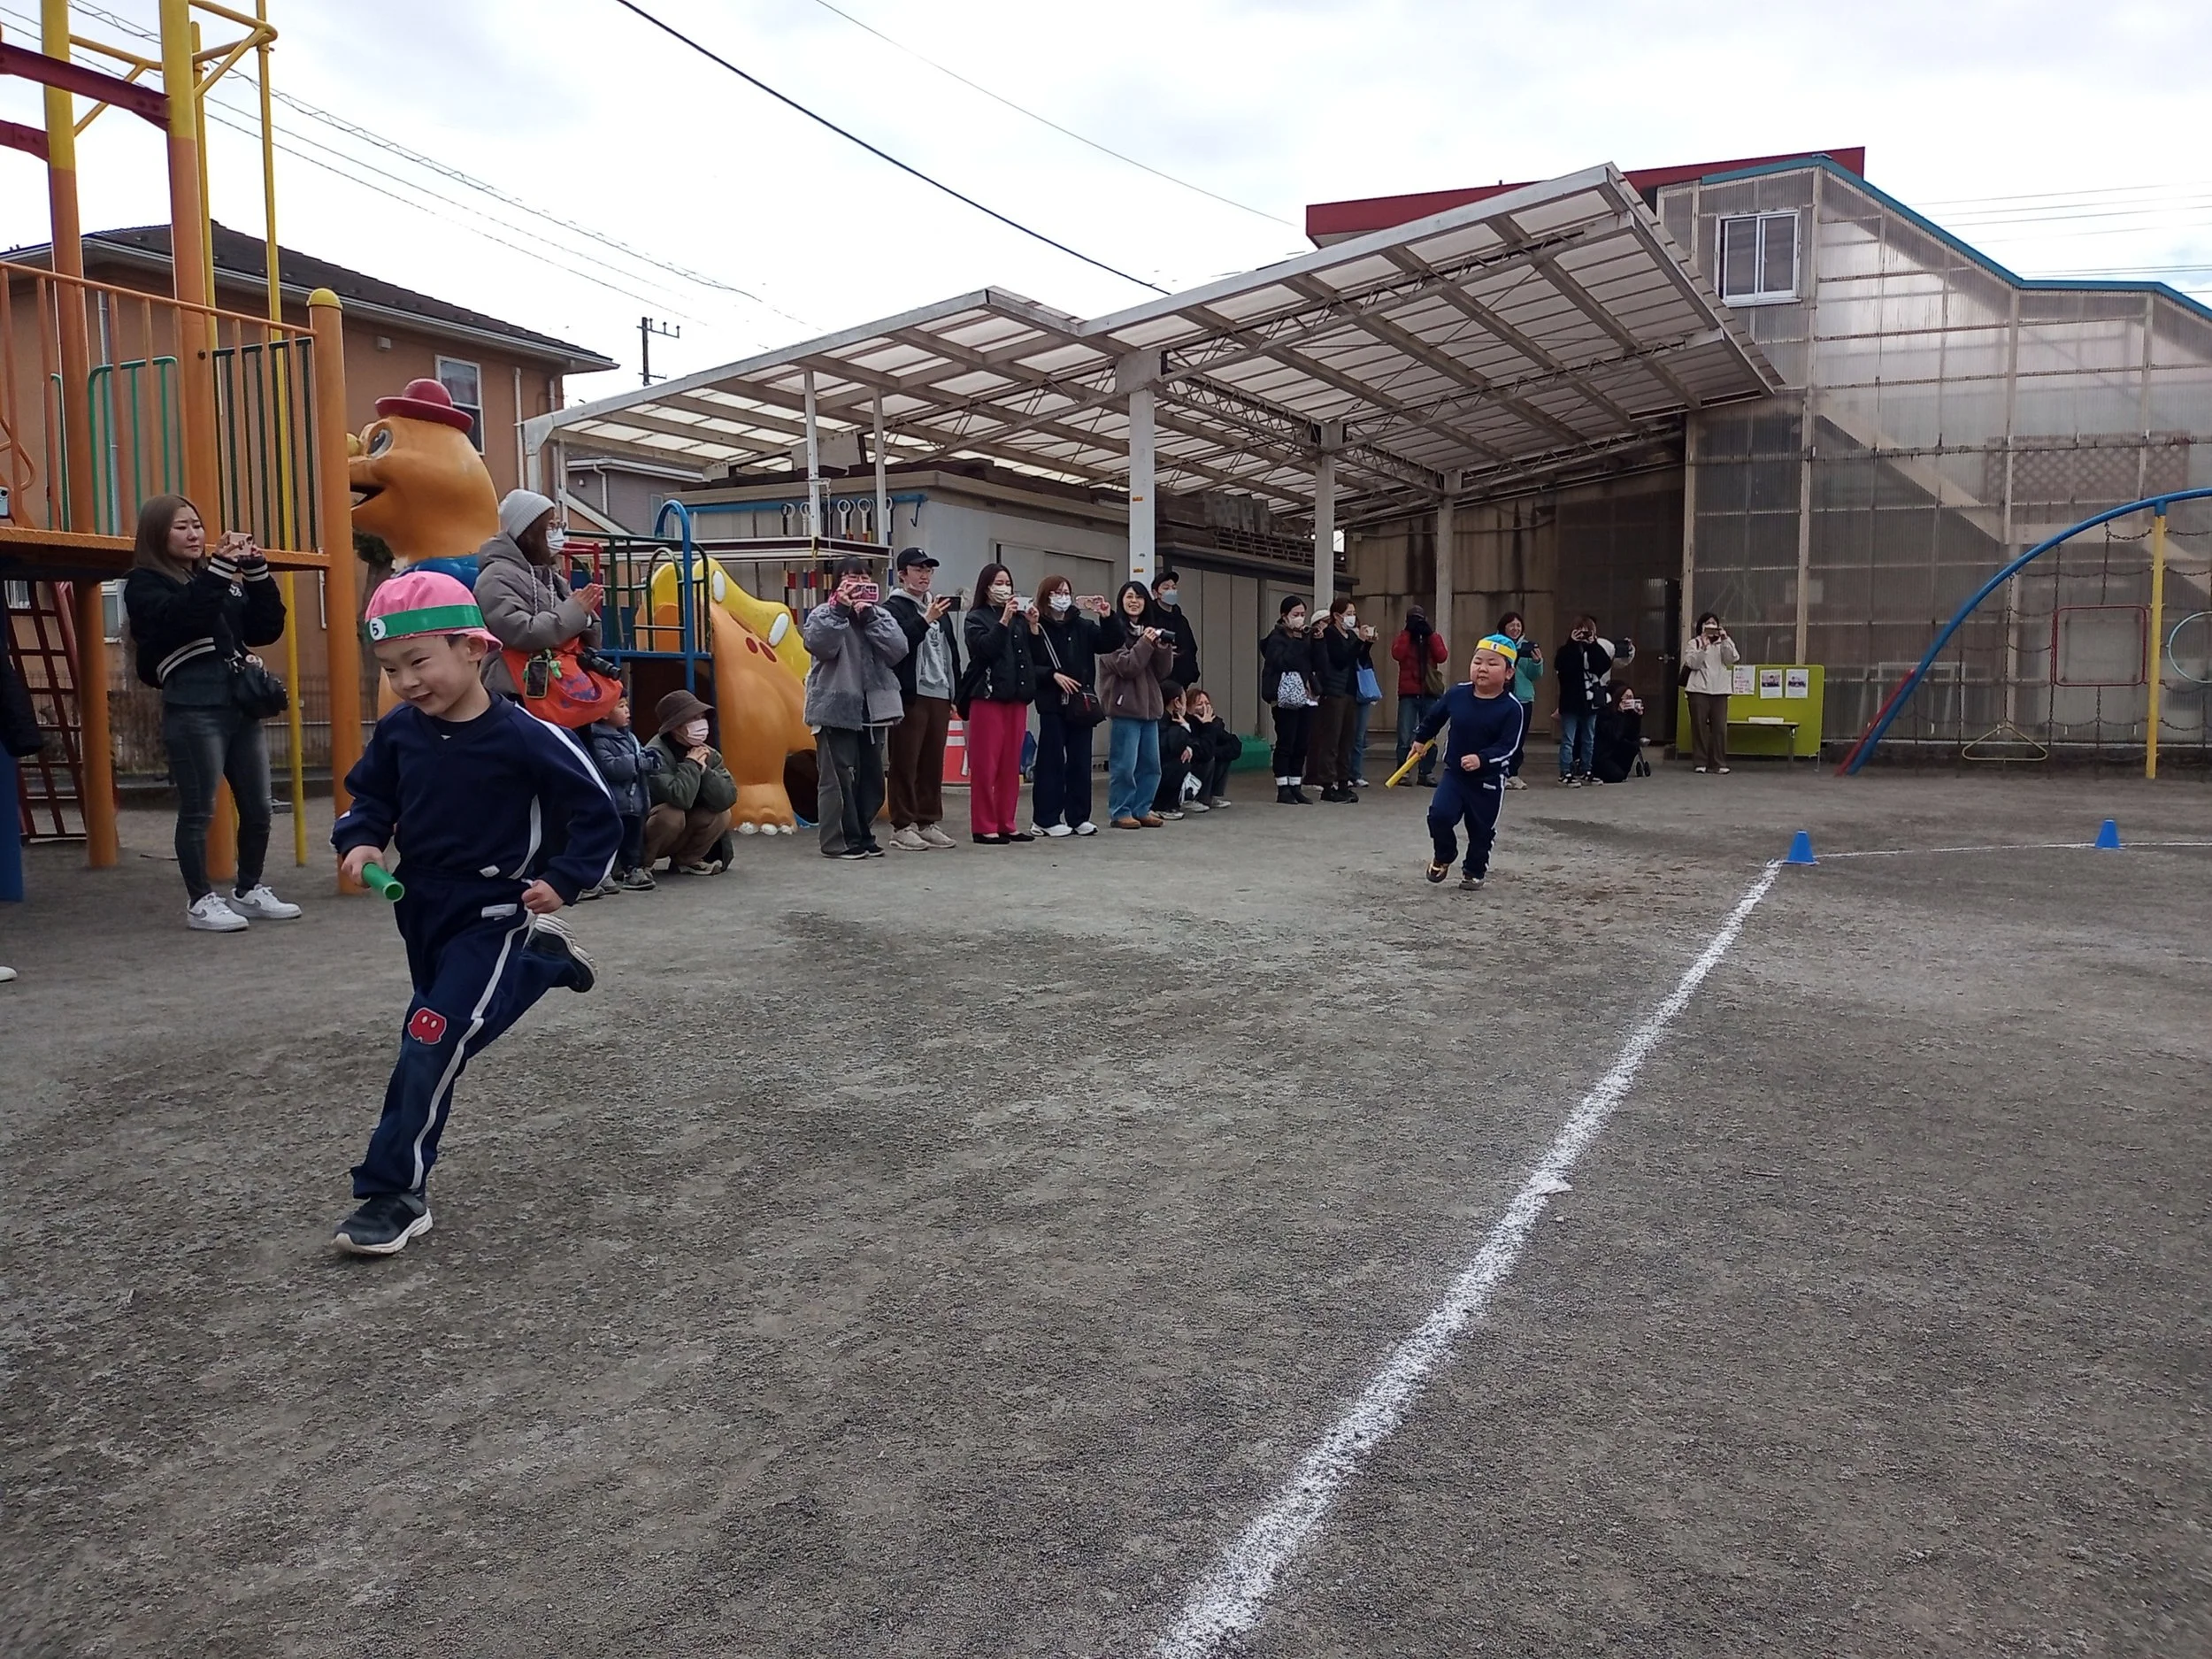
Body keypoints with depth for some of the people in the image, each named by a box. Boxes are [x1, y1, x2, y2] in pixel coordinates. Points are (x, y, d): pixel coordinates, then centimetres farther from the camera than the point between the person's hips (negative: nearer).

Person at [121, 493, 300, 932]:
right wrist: (220, 568, -22)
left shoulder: (220, 578, 21)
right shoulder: (145, 583, 2)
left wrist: (255, 569, 1)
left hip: (240, 703, 6)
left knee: (258, 807, 9)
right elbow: (181, 619, -19)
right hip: (193, 706, -6)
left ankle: (249, 891, 23)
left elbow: (267, 629, 10)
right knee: (198, 810, -2)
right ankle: (200, 901, 8)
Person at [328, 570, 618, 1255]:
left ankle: (395, 1194, -1)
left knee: (430, 1043, -13)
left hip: (491, 917, -7)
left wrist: (563, 881, -23)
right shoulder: (397, 734, -4)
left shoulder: (523, 738, -20)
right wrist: (361, 841, -9)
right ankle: (540, 958, 49)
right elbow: (371, 799, 12)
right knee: (452, 1025, 24)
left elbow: (598, 818, -13)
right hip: (422, 911, 7)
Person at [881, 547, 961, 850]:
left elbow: (952, 653, 21)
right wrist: (925, 620, -24)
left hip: (939, 696, 7)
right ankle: (902, 827, 1)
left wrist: (954, 694, 16)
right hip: (910, 696, -6)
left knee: (933, 763, 9)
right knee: (905, 763, -3)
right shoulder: (893, 608, -2)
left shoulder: (939, 608, 20)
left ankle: (929, 822, 16)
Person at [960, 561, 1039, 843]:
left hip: (1017, 697, 5)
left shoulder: (1019, 618, 15)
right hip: (988, 696, -5)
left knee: (1012, 764, 7)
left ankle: (1007, 824, 13)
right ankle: (984, 827, 0)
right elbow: (985, 647, -14)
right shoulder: (976, 619, 3)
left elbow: (1034, 656, 11)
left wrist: (1033, 627, -1)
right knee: (985, 764, -4)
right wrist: (1004, 619, -16)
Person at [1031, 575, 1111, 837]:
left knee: (1080, 761, 8)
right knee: (1051, 761, -1)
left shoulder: (1083, 626, 10)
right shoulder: (1037, 628, -3)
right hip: (1052, 703, -5)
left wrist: (1106, 618, -13)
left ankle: (1078, 817, 15)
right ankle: (1045, 819, 5)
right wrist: (1053, 675, -18)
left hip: (1082, 702, 5)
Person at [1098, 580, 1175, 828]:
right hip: (1125, 706, -7)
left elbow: (1162, 673, 12)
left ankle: (1142, 810, 18)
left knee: (1151, 765, 9)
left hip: (1149, 706, 7)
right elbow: (1126, 667, -15)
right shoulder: (1114, 630, -6)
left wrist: (1164, 649, -4)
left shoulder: (1150, 631, 16)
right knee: (1124, 765, -6)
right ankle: (1120, 812, 3)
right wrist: (1145, 644, -18)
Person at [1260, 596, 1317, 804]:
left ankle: (1295, 787, 14)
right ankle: (1283, 789, 2)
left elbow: (1317, 663, 13)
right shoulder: (1276, 637, -3)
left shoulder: (1305, 637, 16)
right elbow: (1281, 661, -18)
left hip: (1306, 696, 6)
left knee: (1302, 744, 6)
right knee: (1285, 743, -4)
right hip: (1286, 698, -6)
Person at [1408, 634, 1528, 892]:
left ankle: (1474, 871, 32)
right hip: (1454, 773, 2)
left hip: (1488, 780, -2)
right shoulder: (1456, 695, -7)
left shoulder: (1512, 708, -16)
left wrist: (1481, 759, -36)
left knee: (1481, 829, 10)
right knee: (1439, 815, -15)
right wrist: (1420, 739, 26)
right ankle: (1443, 857, 13)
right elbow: (1435, 717, 12)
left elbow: (1507, 746, -21)